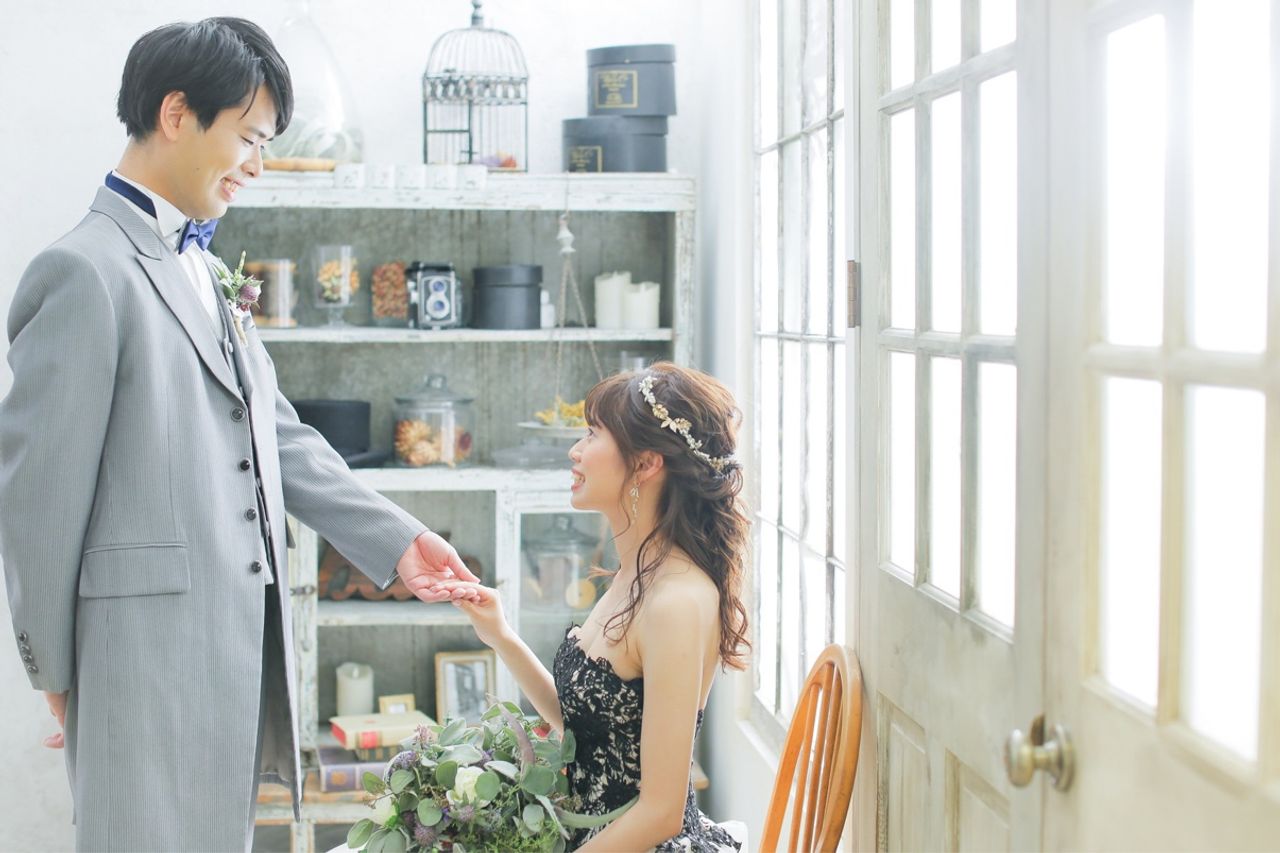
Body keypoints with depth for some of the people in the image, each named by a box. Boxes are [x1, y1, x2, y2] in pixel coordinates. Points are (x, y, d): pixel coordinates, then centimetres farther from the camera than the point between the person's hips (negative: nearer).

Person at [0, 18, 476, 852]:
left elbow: (279, 436, 17)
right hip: (152, 650, -8)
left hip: (241, 641, 9)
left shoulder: (204, 272, 15)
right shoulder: (86, 271, -13)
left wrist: (396, 538, 11)